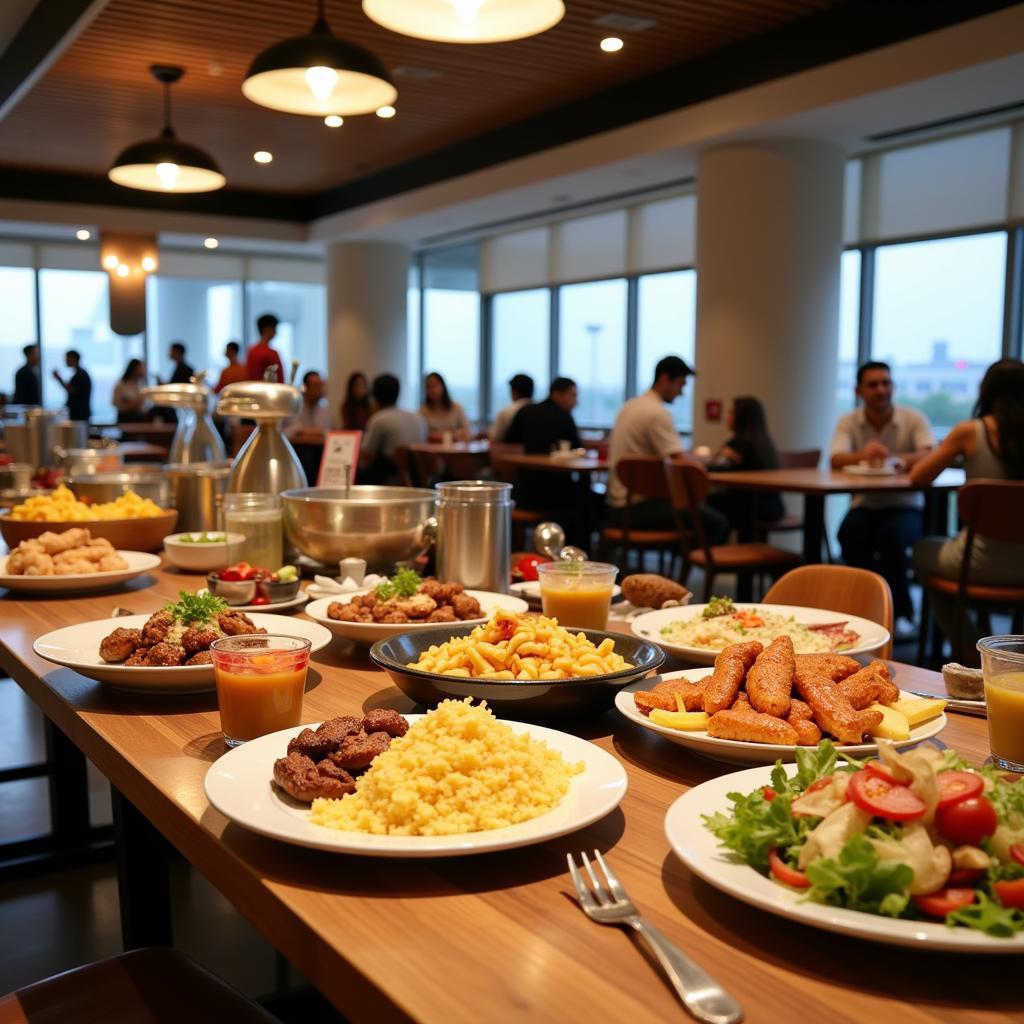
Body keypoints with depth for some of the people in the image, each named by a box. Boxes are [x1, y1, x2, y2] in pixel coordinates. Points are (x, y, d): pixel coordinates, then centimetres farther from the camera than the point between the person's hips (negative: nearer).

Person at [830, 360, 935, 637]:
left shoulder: (914, 419, -3)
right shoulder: (849, 422, 1)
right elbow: (836, 460, -16)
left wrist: (897, 458, -40)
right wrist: (862, 455, -40)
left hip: (905, 506, -1)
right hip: (865, 506, 2)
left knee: (891, 535, -34)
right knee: (850, 534, -32)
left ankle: (901, 613, -16)